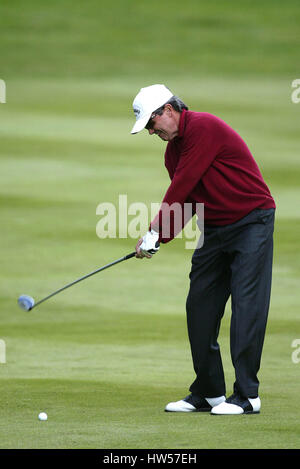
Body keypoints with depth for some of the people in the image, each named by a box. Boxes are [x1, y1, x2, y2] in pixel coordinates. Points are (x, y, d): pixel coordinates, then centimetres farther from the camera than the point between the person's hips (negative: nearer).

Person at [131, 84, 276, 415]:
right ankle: (208, 393, 12)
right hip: (213, 228, 9)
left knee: (247, 307, -11)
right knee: (200, 307, 5)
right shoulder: (173, 149, 11)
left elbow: (182, 186, -18)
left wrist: (155, 231, -13)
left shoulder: (204, 128, -17)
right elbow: (182, 201, 10)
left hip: (251, 222, -9)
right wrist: (158, 239, -5)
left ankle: (247, 396, -10)